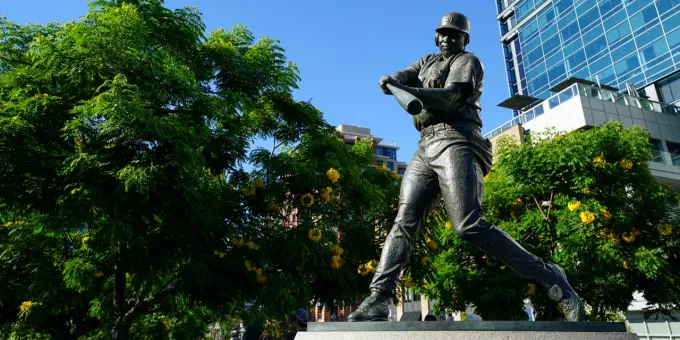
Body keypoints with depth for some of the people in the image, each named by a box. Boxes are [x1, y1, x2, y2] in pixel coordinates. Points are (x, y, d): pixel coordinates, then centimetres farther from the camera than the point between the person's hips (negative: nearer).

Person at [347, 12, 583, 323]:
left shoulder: (468, 61, 10)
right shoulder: (428, 61, 31)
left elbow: (450, 96, -9)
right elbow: (402, 77, 12)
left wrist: (408, 90, -23)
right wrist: (390, 81, -13)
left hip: (454, 141, -6)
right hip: (425, 149, 6)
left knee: (469, 226, -21)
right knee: (404, 223, -9)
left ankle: (547, 276, -8)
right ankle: (376, 302, -15)